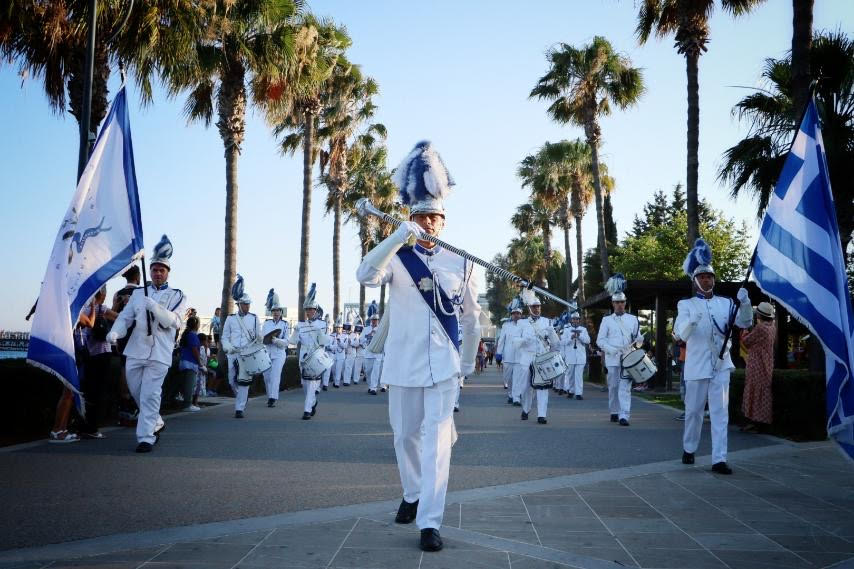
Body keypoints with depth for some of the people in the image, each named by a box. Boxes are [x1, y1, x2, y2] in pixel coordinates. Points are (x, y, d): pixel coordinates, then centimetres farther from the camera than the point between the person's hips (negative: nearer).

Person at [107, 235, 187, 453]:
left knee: (150, 396, -8)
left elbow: (172, 320, -8)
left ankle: (146, 437, -4)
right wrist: (115, 331, -13)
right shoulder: (138, 293, 16)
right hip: (136, 351, 4)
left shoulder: (177, 296, 5)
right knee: (136, 392, 13)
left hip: (159, 353, -4)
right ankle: (156, 424, 34)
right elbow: (125, 316, 7)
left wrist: (154, 307, -24)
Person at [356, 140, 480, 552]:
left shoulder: (460, 264, 3)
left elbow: (472, 318, 13)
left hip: (443, 365, -1)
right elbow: (365, 276, -23)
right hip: (403, 364, 1)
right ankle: (412, 495, 38)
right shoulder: (397, 258, 0)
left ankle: (430, 522, -6)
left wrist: (467, 363, 16)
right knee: (405, 436, 13)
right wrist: (400, 236, -33)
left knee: (436, 441, -8)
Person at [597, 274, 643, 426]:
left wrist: (637, 340, -10)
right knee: (613, 386, 6)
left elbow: (639, 338, 14)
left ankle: (624, 415, -13)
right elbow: (600, 340, 1)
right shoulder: (607, 320, 6)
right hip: (613, 359, 0)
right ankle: (614, 412, 21)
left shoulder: (633, 319, 11)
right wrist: (613, 350, -13)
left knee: (625, 387, -8)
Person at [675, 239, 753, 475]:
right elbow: (680, 333, -14)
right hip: (696, 366, -1)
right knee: (693, 411, 10)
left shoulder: (726, 303, 8)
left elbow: (745, 322, -2)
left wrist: (745, 303, -21)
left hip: (721, 365, 2)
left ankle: (719, 459, -3)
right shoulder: (686, 305, 1)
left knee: (720, 413, -3)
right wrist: (692, 322, -36)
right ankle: (689, 449, 30)